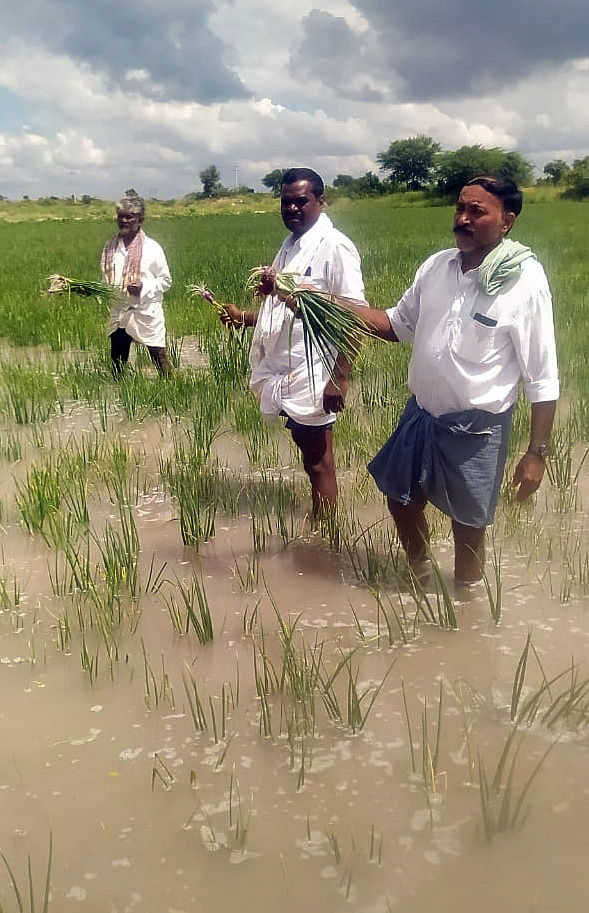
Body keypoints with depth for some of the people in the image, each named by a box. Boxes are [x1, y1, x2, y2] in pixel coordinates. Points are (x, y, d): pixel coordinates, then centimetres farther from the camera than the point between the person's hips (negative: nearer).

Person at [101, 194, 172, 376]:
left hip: (147, 314, -4)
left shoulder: (151, 248, -5)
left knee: (159, 357, -3)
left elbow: (166, 280, 0)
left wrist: (144, 288, -17)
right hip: (118, 313, 4)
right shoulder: (110, 247, 7)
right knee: (117, 362, 10)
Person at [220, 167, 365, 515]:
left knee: (319, 462, 3)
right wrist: (244, 316, 8)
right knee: (308, 456, 16)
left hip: (314, 378, -8)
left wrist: (340, 379, -21)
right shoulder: (290, 246, 13)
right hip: (287, 376, 8)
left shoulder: (335, 247, -13)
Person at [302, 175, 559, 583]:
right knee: (401, 499, 21)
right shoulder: (436, 266, -2)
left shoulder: (524, 283, -18)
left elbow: (543, 380, -15)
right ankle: (418, 579, 48)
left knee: (467, 525, 10)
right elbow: (398, 325, 11)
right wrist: (333, 304, -1)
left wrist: (537, 453, -16)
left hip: (477, 428, -6)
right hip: (421, 413, 6)